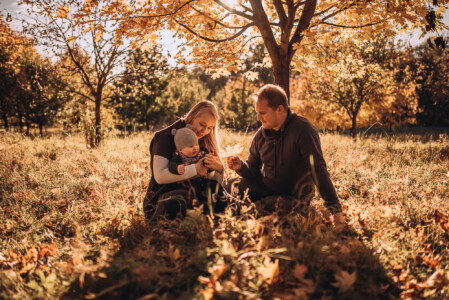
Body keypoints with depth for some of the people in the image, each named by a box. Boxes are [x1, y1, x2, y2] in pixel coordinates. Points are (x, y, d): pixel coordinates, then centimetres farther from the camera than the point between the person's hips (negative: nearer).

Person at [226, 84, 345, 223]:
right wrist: (241, 166, -14)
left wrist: (336, 209, -26)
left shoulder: (302, 130, -18)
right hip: (266, 188, 6)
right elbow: (253, 169, 11)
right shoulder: (261, 135, 1)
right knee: (230, 185, -12)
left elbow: (318, 170, -23)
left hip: (295, 196, -5)